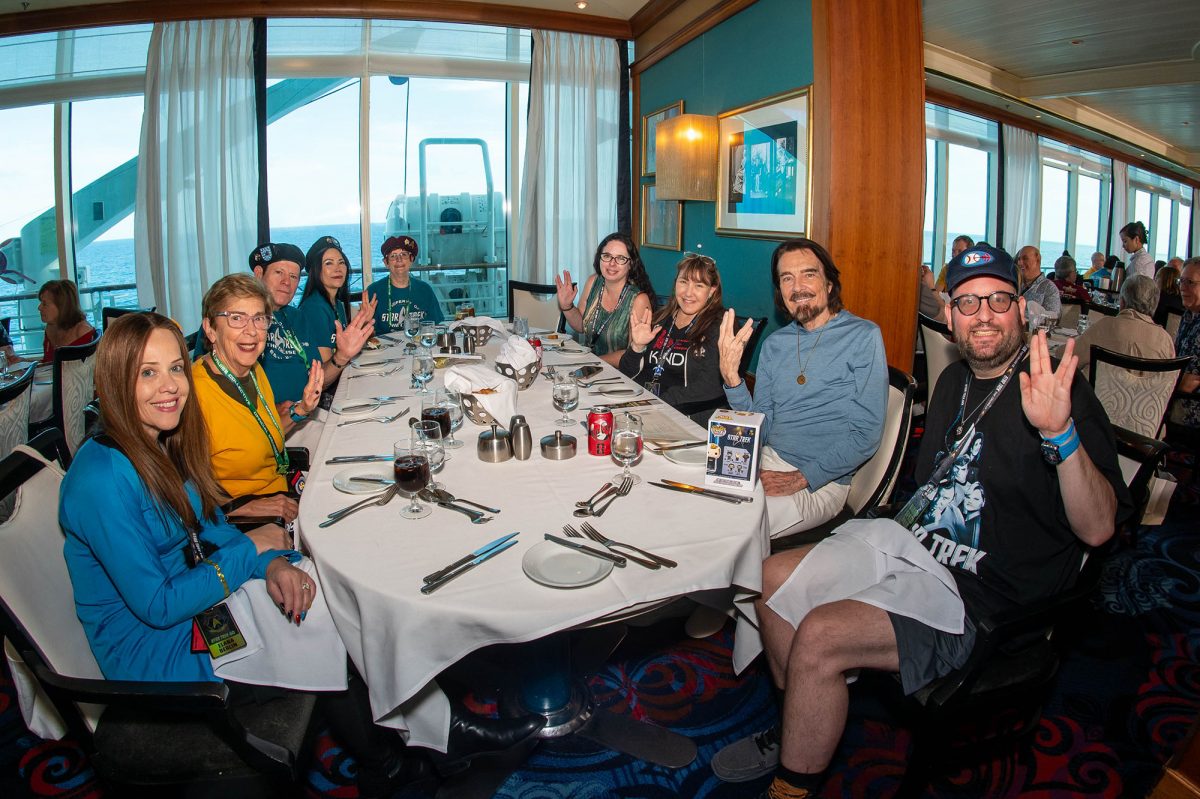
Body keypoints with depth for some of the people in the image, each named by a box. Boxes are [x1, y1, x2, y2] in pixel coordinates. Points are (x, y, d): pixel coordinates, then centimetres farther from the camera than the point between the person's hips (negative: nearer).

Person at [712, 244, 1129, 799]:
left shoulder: (1058, 394, -15)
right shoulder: (954, 380, 11)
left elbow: (1098, 528, -25)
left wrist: (1061, 432, -40)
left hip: (975, 596, -8)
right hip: (911, 542, 8)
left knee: (818, 637, -26)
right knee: (771, 579, 1)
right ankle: (802, 730, 21)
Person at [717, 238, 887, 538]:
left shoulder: (863, 336, -7)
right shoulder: (774, 344, 11)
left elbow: (867, 435, -11)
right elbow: (762, 428, 8)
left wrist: (801, 478, -18)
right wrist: (731, 377, -8)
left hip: (821, 482, -5)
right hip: (767, 461, 6)